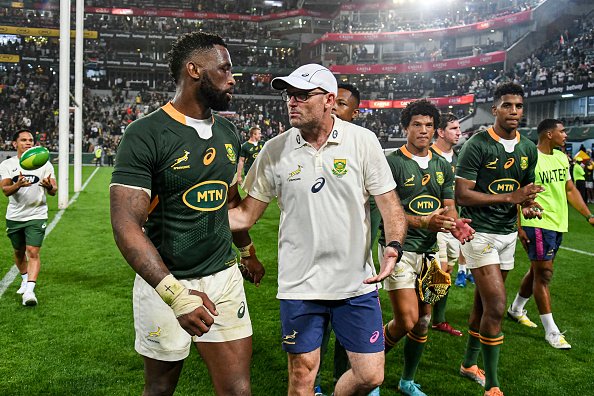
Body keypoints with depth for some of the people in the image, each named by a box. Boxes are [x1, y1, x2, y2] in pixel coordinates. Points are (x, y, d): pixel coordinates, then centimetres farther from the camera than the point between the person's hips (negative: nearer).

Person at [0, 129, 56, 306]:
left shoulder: (44, 164, -2)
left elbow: (53, 191, -6)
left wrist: (49, 186, -31)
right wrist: (17, 185, -32)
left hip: (36, 215, -2)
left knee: (33, 252, -14)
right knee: (19, 252, 16)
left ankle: (29, 290, -17)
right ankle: (25, 279, 40)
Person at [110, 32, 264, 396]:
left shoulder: (228, 133, 7)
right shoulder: (146, 135, -15)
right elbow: (126, 226, -21)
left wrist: (248, 252, 31)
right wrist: (176, 293, -30)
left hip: (224, 277, 5)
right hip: (164, 283, -4)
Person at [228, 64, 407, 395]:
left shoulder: (363, 141, -4)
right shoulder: (275, 150, -2)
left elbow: (390, 204, -1)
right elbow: (245, 214, 4)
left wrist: (393, 247, -20)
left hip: (356, 283, 0)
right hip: (299, 284, 0)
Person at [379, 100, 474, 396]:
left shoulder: (442, 166, 11)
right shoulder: (392, 163, -8)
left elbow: (449, 207, 13)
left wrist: (456, 226, -10)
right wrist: (424, 222, -29)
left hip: (429, 249, 6)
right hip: (398, 248, -6)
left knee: (422, 322, 11)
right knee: (406, 321, -12)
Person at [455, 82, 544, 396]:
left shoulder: (528, 149, 10)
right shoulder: (477, 145, -11)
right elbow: (462, 195, -15)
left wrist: (529, 205, -2)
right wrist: (510, 197, -18)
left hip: (508, 233, 7)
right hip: (479, 232, -6)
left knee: (484, 303, 14)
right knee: (496, 306, -11)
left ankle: (469, 363, 32)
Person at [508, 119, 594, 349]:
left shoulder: (562, 158, 12)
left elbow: (570, 190, 19)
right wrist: (519, 227, -17)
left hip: (558, 224, 8)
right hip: (538, 224, -8)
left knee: (538, 270, 17)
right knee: (543, 274, -5)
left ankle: (516, 308, 37)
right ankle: (551, 331, 2)